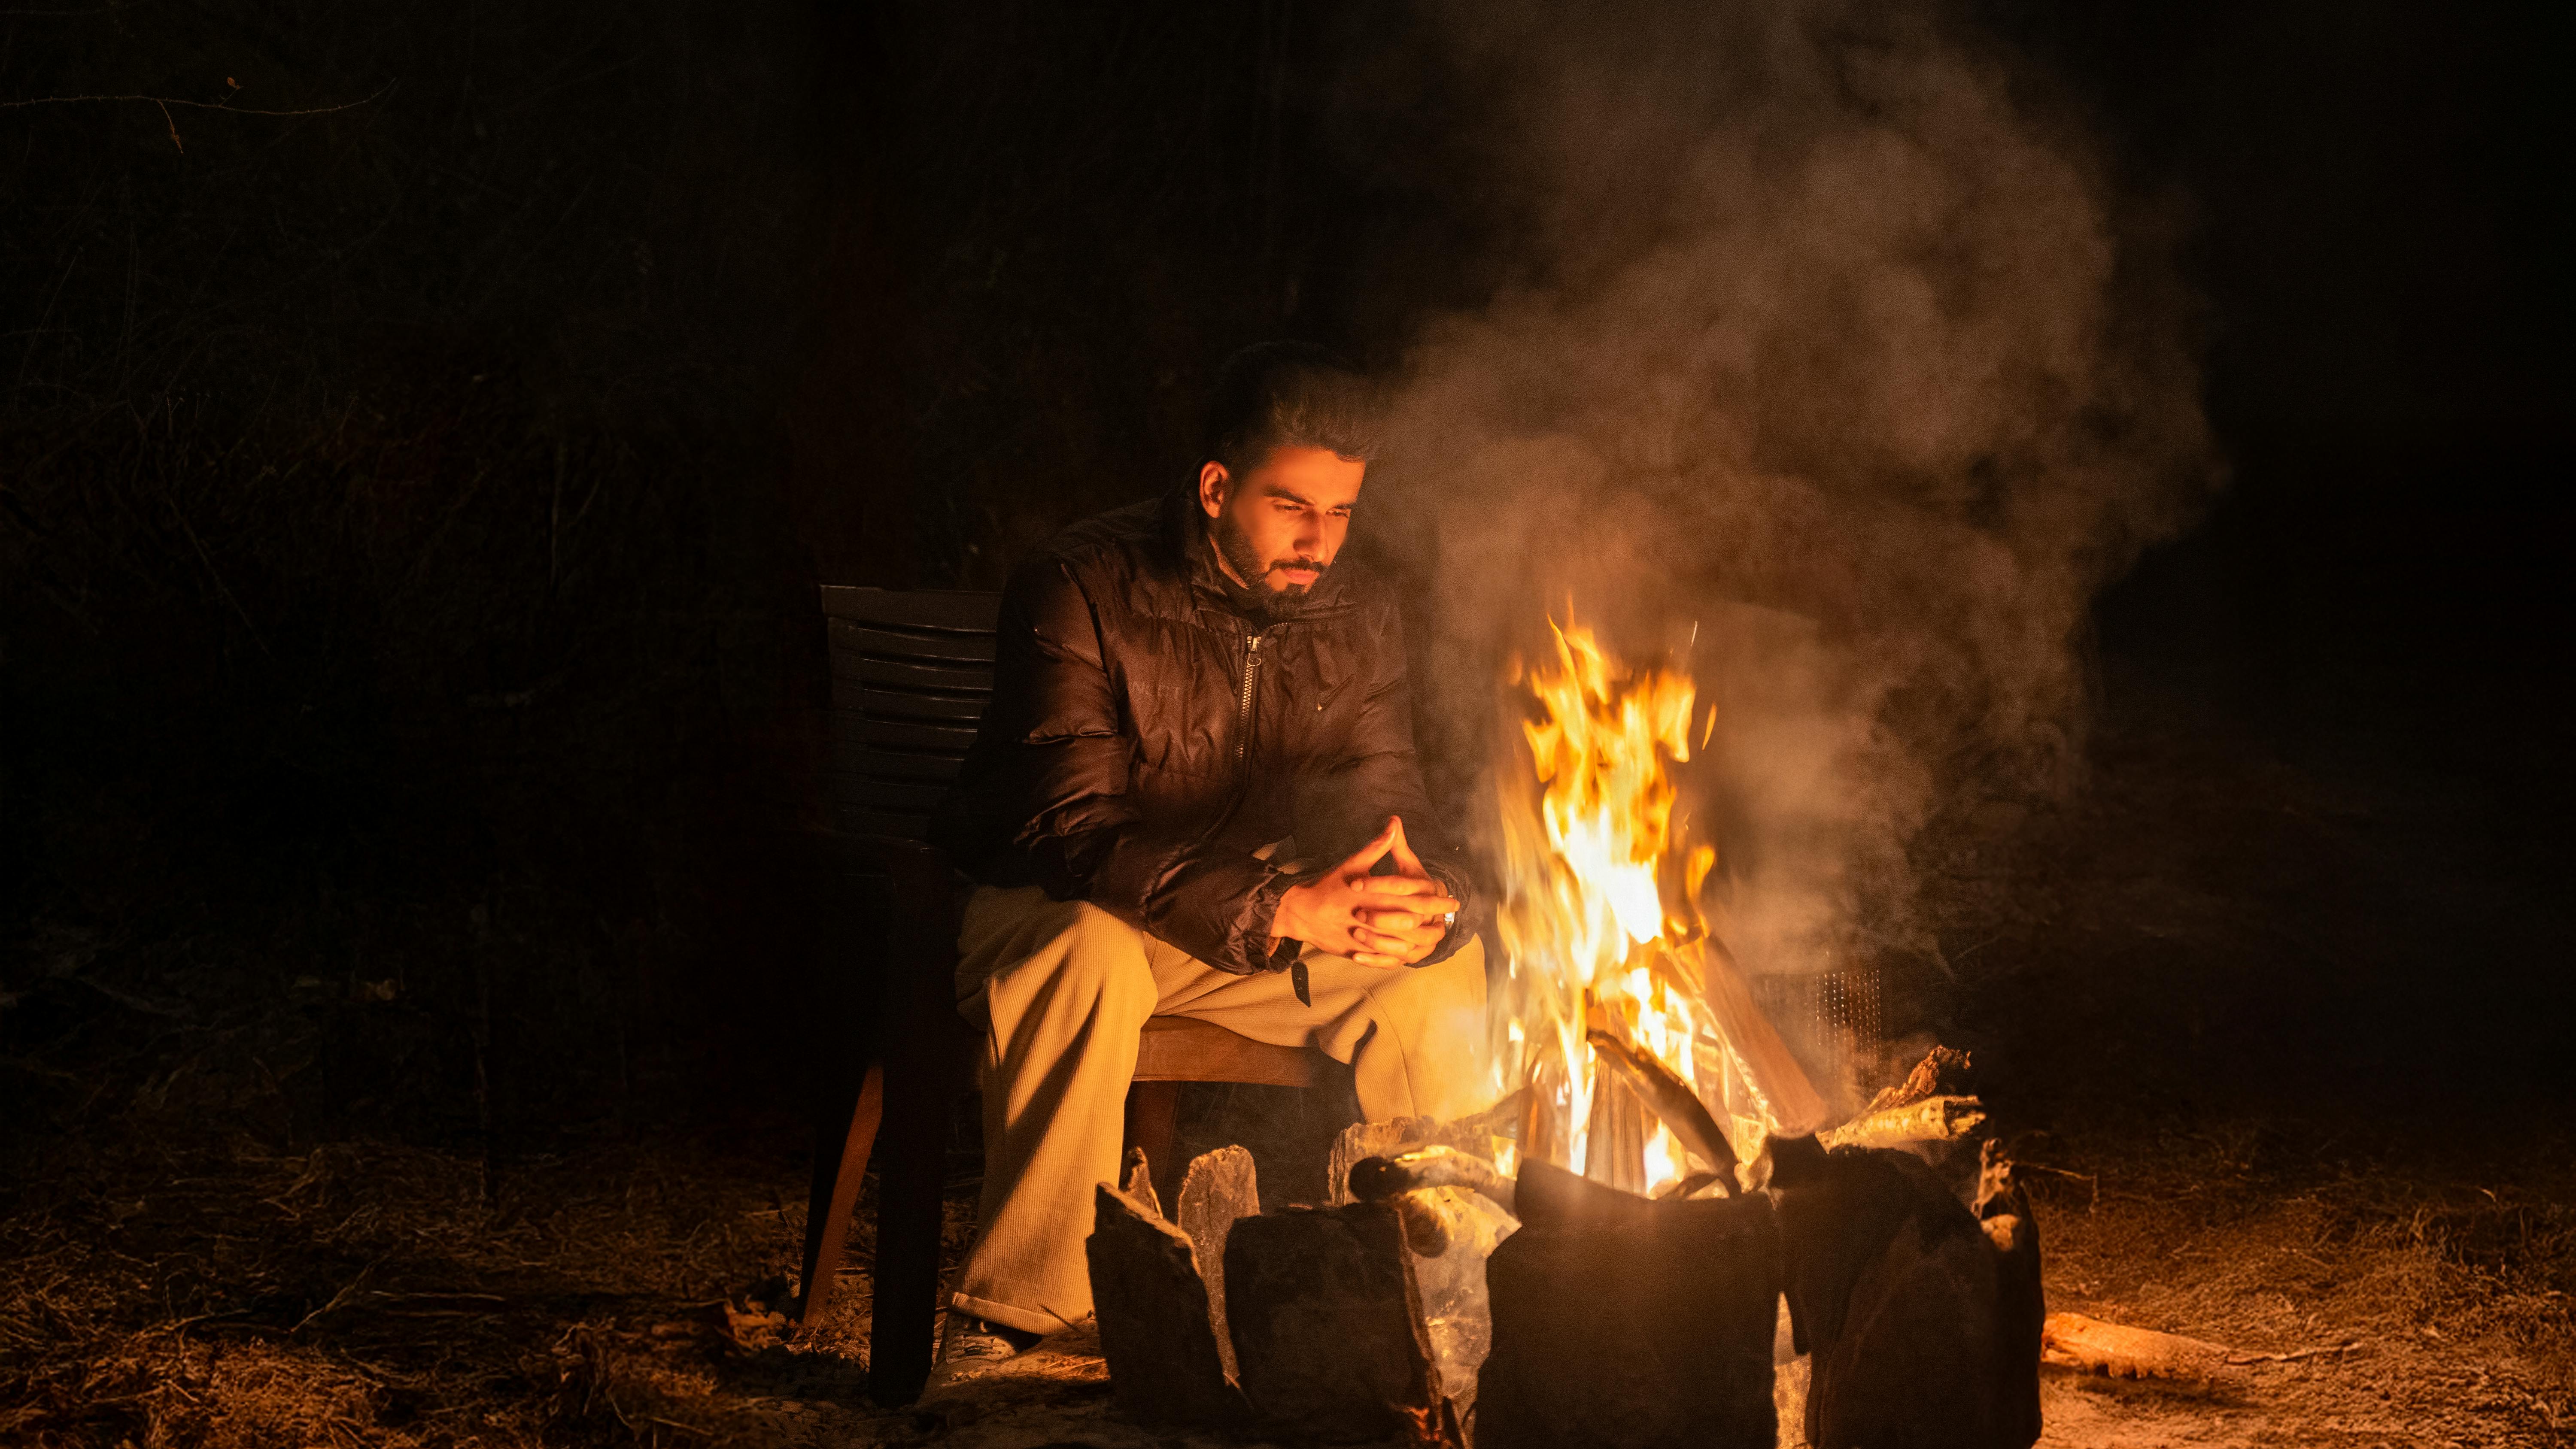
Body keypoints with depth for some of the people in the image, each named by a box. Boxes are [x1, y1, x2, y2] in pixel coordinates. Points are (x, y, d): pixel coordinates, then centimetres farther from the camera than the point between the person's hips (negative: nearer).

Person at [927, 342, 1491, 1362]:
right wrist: (1277, 912, -41)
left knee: (1448, 956, -12)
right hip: (1052, 910, -5)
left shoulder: (1357, 613, -1)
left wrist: (1418, 891, -29)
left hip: (1249, 924, 6)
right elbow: (1070, 826, -29)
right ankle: (1008, 1317, -30)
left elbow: (1385, 800, -1)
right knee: (1091, 955, -39)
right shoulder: (1081, 590, -21)